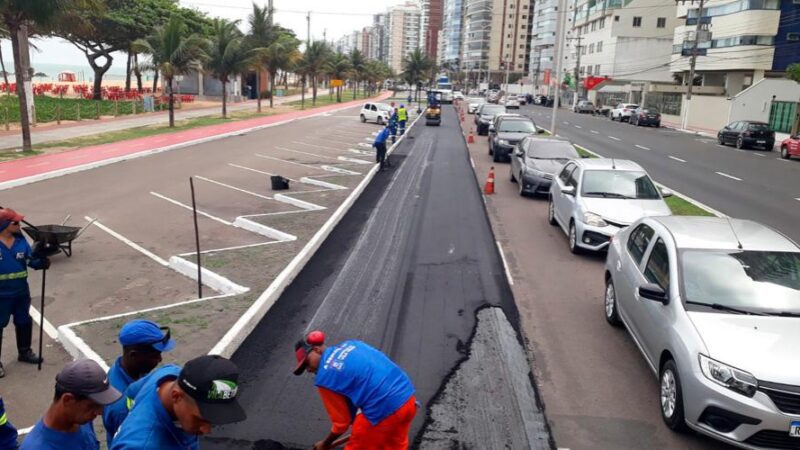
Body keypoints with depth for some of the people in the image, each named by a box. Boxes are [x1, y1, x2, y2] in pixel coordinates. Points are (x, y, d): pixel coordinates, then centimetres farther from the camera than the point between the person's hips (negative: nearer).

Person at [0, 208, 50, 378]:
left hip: (21, 291, 5)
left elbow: (31, 260, 0)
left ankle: (25, 352, 39)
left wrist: (41, 262, -19)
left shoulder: (21, 240, -3)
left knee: (24, 322, 19)